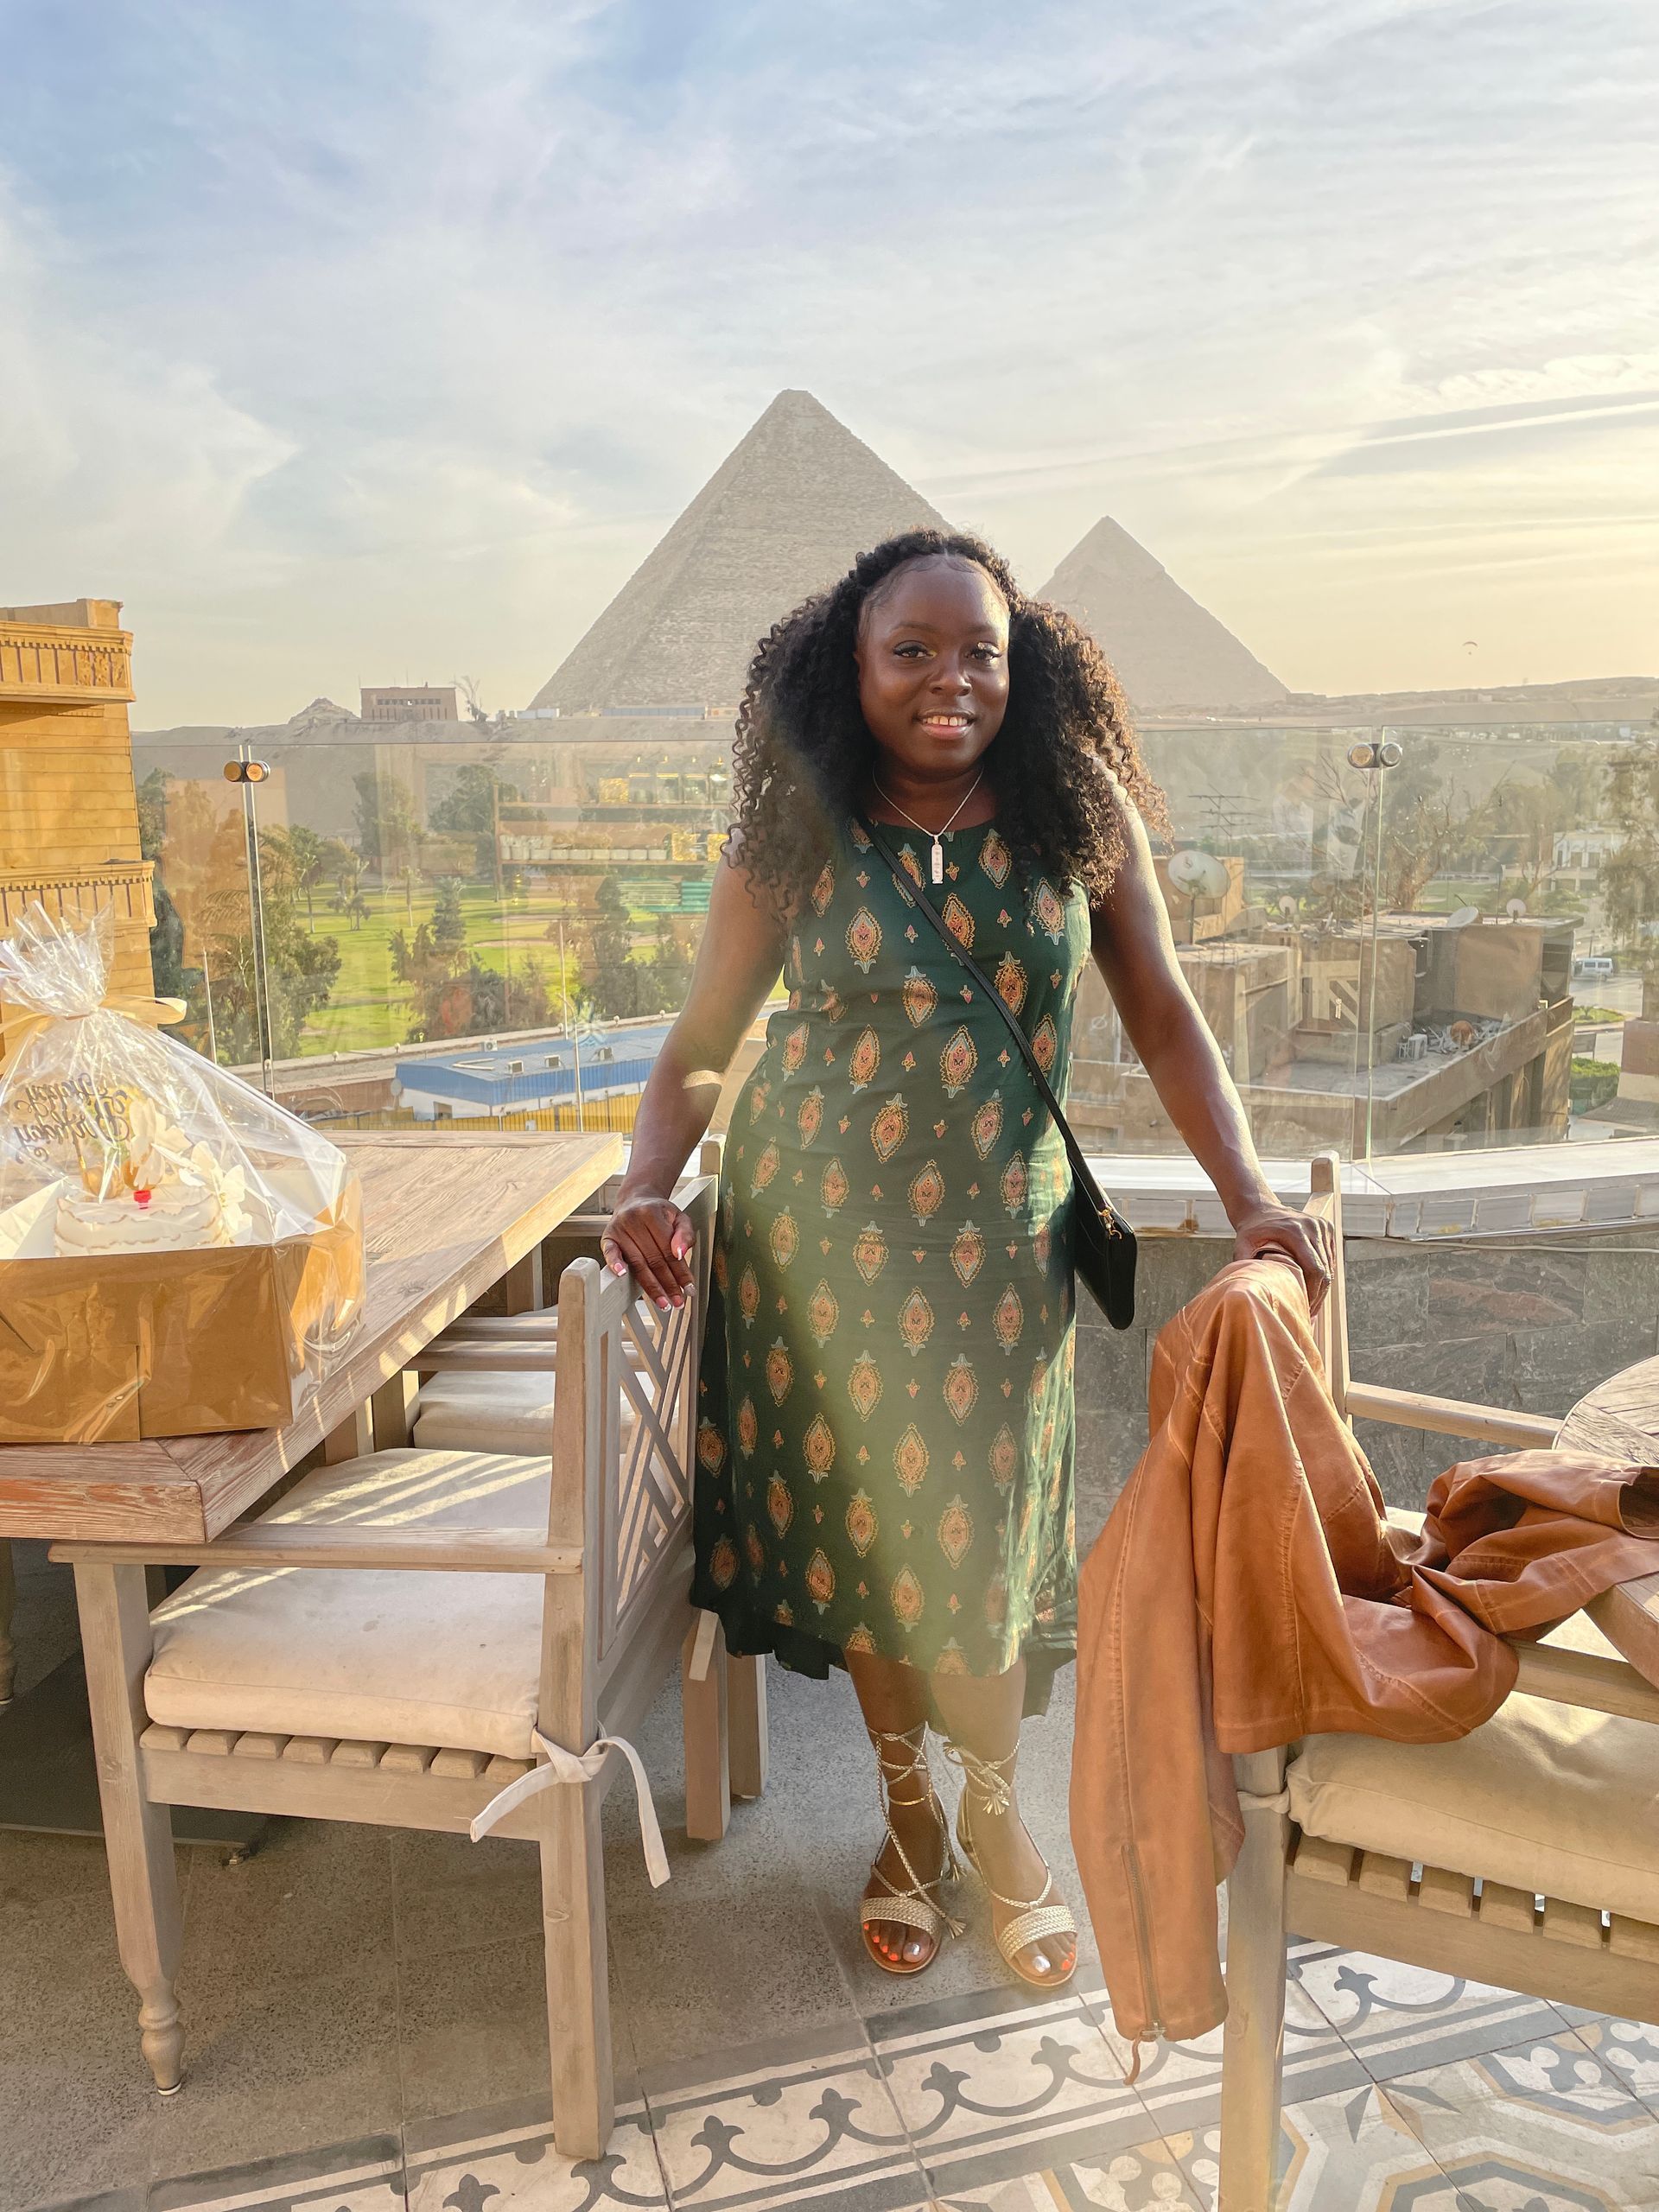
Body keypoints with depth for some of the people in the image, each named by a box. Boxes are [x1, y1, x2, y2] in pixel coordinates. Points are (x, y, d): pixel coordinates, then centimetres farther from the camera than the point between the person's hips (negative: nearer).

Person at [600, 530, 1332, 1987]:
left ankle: (996, 1817, 37)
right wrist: (648, 1186, -20)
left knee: (981, 1537, 8)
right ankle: (910, 1816, 38)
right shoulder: (794, 847, -6)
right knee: (859, 1526, 11)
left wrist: (1250, 1195, -9)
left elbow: (1163, 1015, 0)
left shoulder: (1077, 814, -4)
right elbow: (697, 1052, -3)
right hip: (821, 1238, 0)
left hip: (998, 1243, 0)